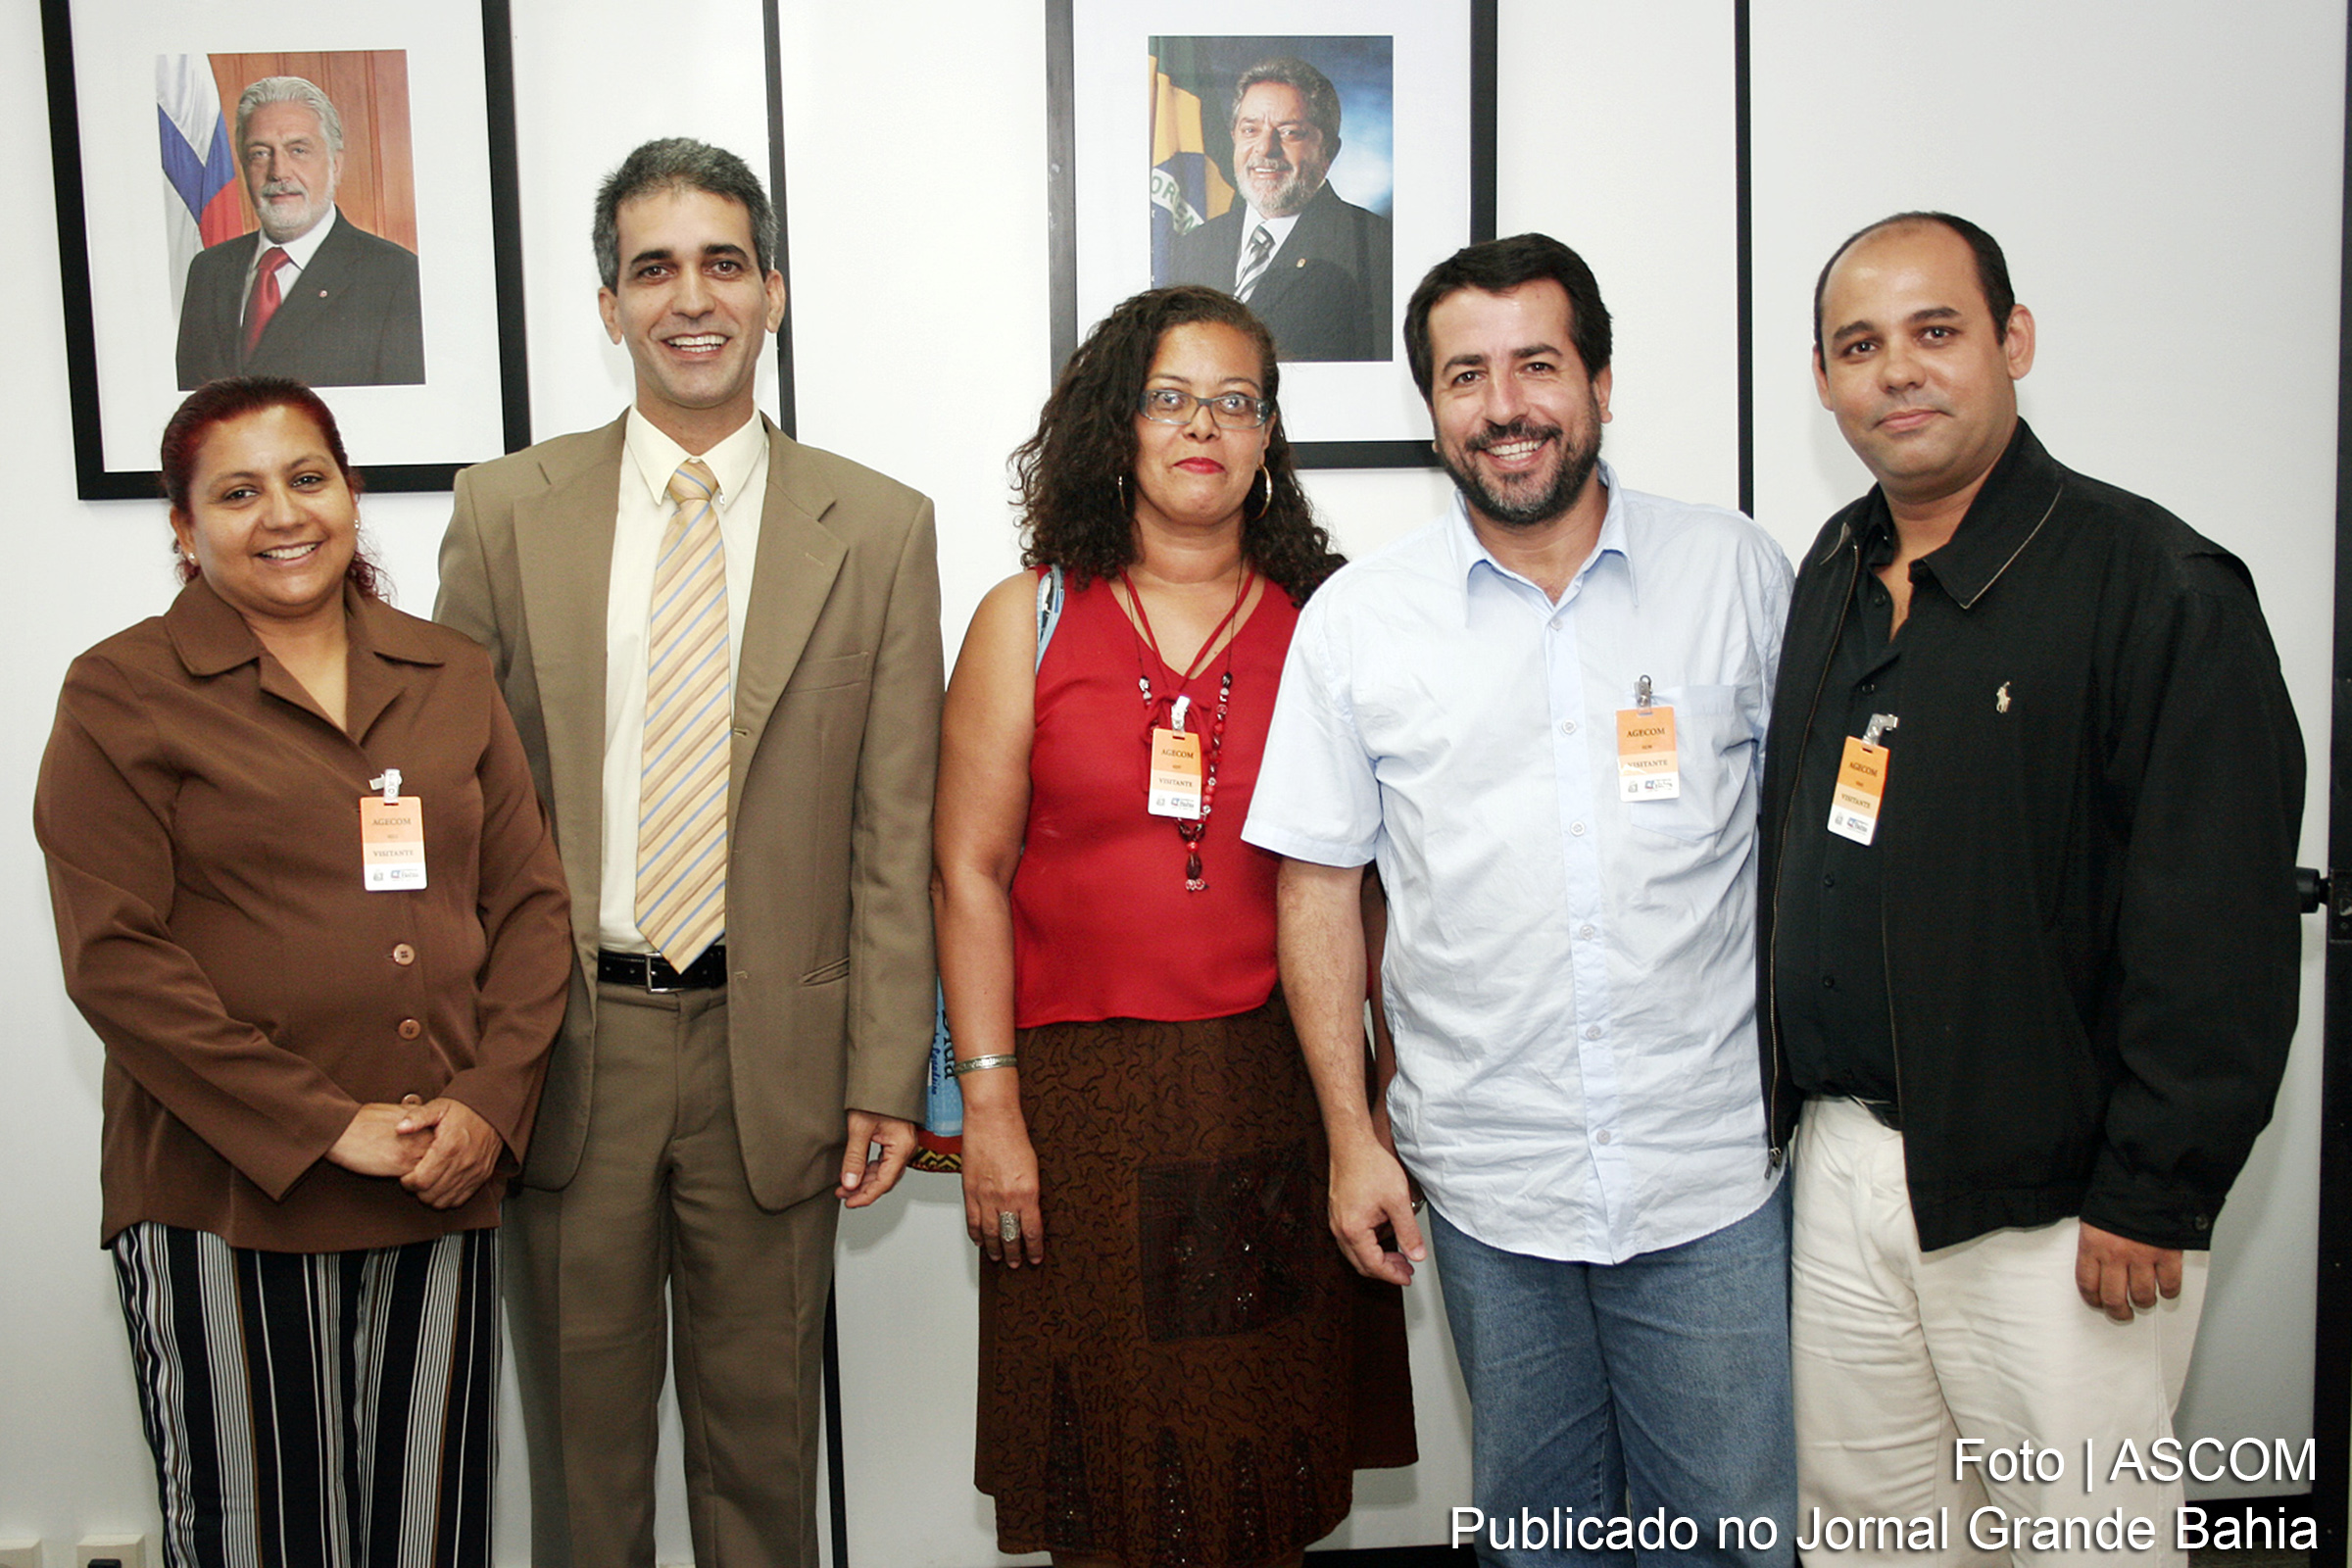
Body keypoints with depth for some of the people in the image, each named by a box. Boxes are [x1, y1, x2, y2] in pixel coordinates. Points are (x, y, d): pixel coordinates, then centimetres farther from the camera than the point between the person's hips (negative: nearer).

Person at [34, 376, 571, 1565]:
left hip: (444, 1184, 4)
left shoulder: (451, 677, 11)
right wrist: (321, 1125, -13)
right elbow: (117, 957, -9)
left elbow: (530, 901, 8)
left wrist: (488, 1101, -6)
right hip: (229, 1196, -3)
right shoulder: (121, 694, -1)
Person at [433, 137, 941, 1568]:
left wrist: (885, 1075, -4)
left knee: (764, 1428, 16)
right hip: (562, 1046, 1)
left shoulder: (879, 529, -1)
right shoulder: (506, 511, 2)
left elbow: (895, 832, -2)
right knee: (582, 1424, 16)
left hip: (773, 1056, 0)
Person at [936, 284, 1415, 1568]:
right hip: (1085, 1093, 0)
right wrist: (989, 1107, -5)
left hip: (1281, 1092, 1)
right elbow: (970, 874, 0)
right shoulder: (1027, 620, 4)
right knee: (1106, 1457, 8)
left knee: (1272, 1459, 10)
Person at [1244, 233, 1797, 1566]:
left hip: (1717, 1170, 0)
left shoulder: (1740, 573, -1)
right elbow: (1319, 883, 3)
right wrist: (1352, 1135, 1)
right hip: (1487, 1187, 1)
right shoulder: (1354, 621, -1)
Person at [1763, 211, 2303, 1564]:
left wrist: (2151, 1202, -16)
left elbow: (2222, 934, -16)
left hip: (2052, 1203, -6)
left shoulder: (2159, 588, -13)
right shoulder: (1833, 575, 9)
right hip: (1840, 1159, 7)